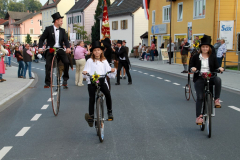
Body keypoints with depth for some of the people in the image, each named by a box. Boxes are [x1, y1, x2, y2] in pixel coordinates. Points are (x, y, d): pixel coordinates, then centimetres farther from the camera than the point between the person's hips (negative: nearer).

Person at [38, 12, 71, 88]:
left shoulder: (62, 30, 11)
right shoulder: (48, 29, 0)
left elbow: (65, 40, 1)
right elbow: (42, 39, 1)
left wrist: (68, 47, -19)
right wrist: (40, 47, -15)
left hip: (60, 49, 2)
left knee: (66, 62, -17)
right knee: (48, 65, -10)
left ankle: (65, 79, 0)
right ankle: (47, 83, 1)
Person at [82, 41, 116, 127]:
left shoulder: (104, 61, 13)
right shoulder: (90, 61, 9)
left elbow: (109, 73, 6)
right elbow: (86, 71, 2)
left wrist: (112, 71, -14)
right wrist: (85, 72, -20)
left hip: (102, 81, 1)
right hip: (92, 82, 0)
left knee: (108, 93, -25)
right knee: (92, 98, -13)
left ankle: (109, 111, -8)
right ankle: (91, 116, -3)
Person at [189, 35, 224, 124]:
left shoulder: (213, 57, 9)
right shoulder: (196, 57, 7)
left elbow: (216, 67, 7)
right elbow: (191, 66, 6)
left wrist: (219, 69, -15)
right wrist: (192, 68, -17)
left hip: (210, 77, 0)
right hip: (199, 79, 0)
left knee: (218, 80, -34)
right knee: (199, 97, -8)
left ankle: (216, 99, -21)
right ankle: (198, 116, 2)